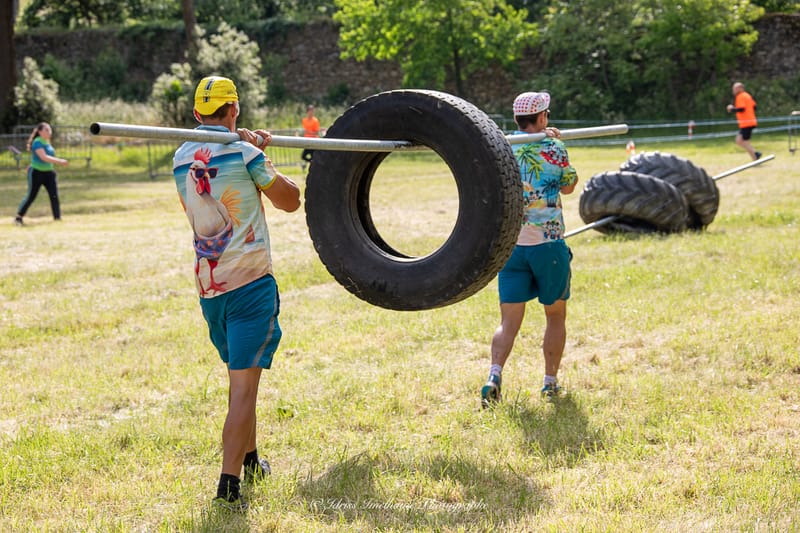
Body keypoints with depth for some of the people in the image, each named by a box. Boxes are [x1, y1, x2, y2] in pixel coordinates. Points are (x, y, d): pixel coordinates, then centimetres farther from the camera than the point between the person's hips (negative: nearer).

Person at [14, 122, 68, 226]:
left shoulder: (47, 142, 8)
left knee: (54, 196, -4)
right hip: (36, 173, -7)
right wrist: (60, 161, -33)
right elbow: (44, 157, -29)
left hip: (49, 173, 7)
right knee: (31, 196, 2)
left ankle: (57, 218, -3)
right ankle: (18, 218, 17)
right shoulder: (37, 142, -17)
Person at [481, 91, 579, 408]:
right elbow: (569, 186, 11)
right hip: (547, 243, -2)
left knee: (509, 320, 2)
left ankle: (495, 374, -19)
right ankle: (550, 382, 16)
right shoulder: (553, 149, -5)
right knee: (555, 316, 15)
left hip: (510, 245, 2)